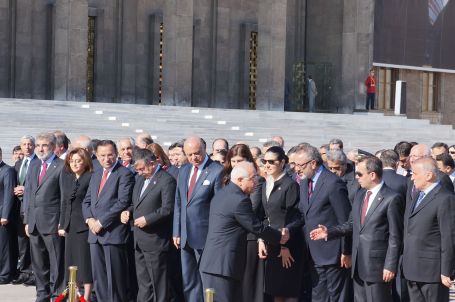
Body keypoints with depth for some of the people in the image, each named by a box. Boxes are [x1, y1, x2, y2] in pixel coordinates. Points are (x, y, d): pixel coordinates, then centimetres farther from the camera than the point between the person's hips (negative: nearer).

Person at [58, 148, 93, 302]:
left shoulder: (91, 177, -9)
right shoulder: (66, 176, 12)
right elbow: (64, 201, 15)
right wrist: (62, 224, 12)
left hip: (84, 224, -7)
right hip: (70, 224, 7)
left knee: (85, 260, -3)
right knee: (71, 260, 9)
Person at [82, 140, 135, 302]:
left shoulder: (124, 174, -6)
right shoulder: (96, 175, 18)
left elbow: (123, 203, -14)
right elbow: (87, 201, 19)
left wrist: (101, 222, -14)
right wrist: (90, 219, 0)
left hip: (113, 233, -7)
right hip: (95, 234, 7)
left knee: (115, 278, -5)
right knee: (99, 278, 9)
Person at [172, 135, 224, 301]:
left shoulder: (217, 171, -9)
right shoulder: (184, 171, 12)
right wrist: (176, 232, 11)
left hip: (205, 236, -7)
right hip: (186, 236, 7)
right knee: (188, 281, 12)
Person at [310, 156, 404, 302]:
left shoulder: (392, 199, -13)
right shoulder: (360, 195, 12)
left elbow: (395, 237, -13)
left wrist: (390, 266, -14)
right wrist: (329, 232, 5)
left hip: (377, 266, -8)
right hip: (358, 264, 8)